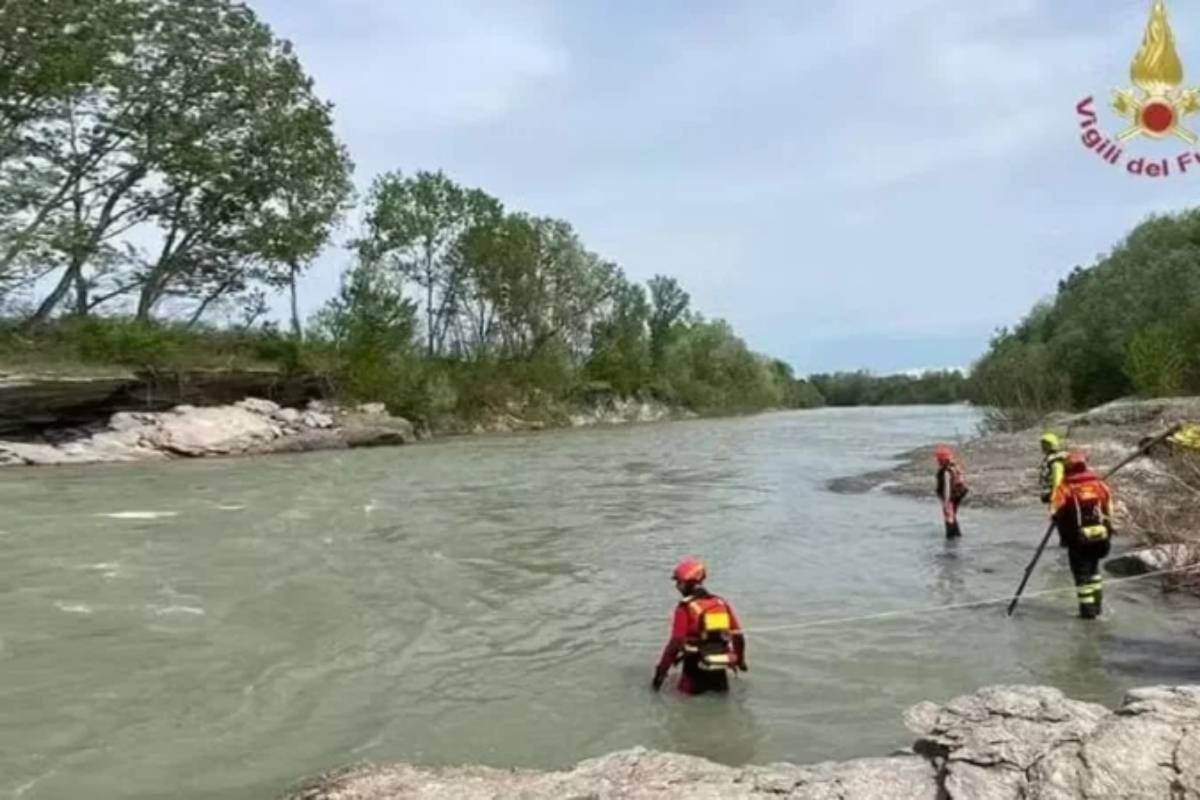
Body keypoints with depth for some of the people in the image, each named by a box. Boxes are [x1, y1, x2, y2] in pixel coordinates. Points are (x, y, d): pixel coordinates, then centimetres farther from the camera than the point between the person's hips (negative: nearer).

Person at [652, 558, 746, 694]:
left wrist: (661, 671, -11)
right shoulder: (722, 603, 4)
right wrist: (740, 660, 23)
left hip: (697, 665, -4)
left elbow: (676, 642, -16)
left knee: (686, 689, 19)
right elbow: (737, 636, 8)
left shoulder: (685, 608, -13)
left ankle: (695, 684, -3)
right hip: (720, 665, 4)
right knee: (722, 689, 28)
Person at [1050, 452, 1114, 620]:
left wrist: (1065, 534, 10)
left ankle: (1087, 608, 7)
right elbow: (1109, 511, 11)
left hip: (1078, 538, -4)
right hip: (1101, 536, 4)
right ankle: (1097, 603, 29)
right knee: (1093, 568, 23)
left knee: (1082, 573, 6)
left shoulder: (1064, 489, -8)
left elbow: (1056, 514, -7)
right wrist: (1108, 534, 20)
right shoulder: (1100, 485, 6)